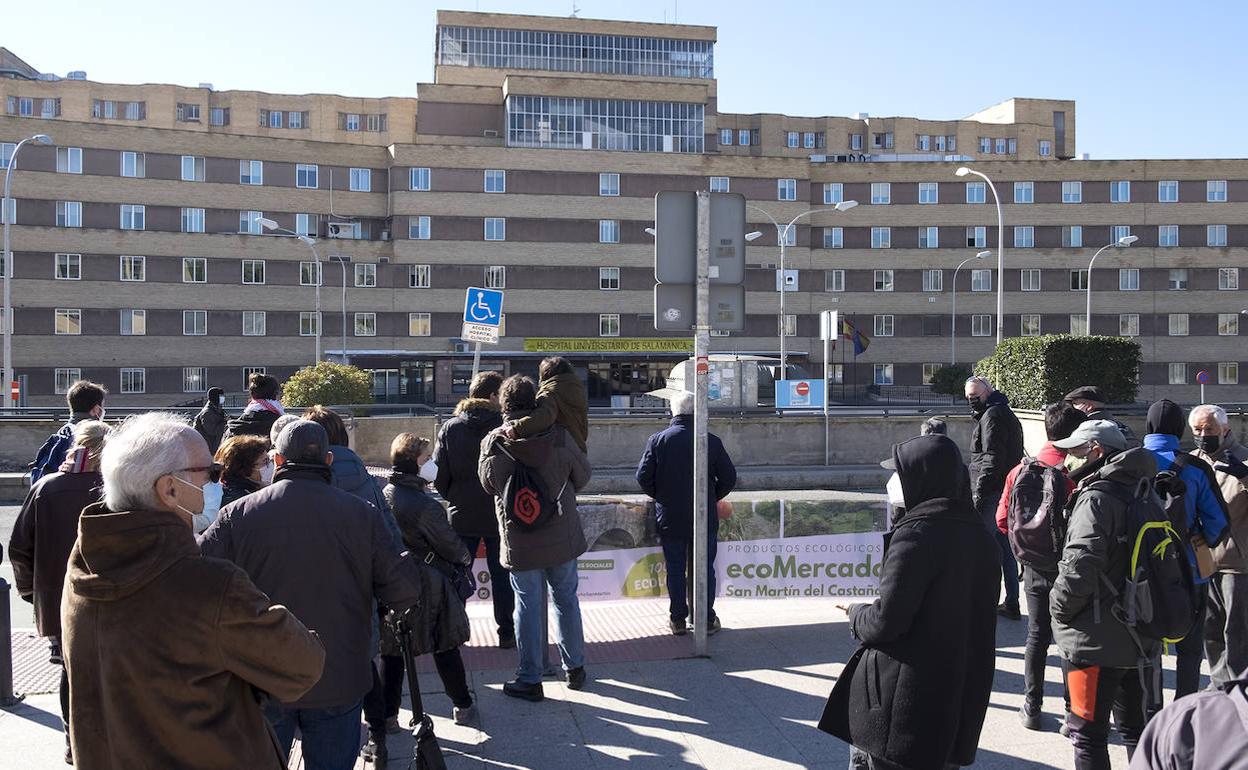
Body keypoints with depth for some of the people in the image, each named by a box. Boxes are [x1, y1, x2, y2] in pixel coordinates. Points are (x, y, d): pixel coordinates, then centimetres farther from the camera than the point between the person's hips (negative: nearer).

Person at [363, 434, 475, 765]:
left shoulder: (384, 494, -4)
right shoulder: (425, 506, -24)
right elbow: (450, 545, -13)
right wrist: (466, 560, 6)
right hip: (428, 588, -5)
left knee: (390, 651, 13)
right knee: (445, 647, 12)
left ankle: (385, 715, 17)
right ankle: (462, 706, 26)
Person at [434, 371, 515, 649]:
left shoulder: (450, 428, -3)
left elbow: (439, 476, -4)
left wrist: (454, 499, 11)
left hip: (461, 515, 2)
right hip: (499, 516, -2)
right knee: (501, 575, 9)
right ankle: (506, 633, 13)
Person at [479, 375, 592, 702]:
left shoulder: (493, 443, -13)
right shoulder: (558, 436, -9)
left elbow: (488, 484, 1)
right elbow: (583, 476, 4)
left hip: (519, 539, -2)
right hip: (562, 536, 2)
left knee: (528, 605, 7)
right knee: (566, 599, 16)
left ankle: (530, 679, 14)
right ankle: (575, 668, 28)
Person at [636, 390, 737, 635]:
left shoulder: (657, 440, -7)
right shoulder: (711, 441, -8)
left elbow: (643, 477, -7)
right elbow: (729, 478, -3)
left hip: (670, 519, 0)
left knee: (675, 569, 10)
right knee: (704, 568, 10)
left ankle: (678, 619, 16)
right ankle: (707, 619, 16)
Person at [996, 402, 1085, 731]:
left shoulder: (1022, 469, -3)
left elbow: (1003, 520, 0)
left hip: (1035, 567, 4)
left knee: (1037, 636, 15)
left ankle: (1032, 707, 21)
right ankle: (1073, 710, 16)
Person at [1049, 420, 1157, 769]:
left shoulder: (1096, 498, -17)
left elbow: (1080, 567, -26)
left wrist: (1060, 609, -11)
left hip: (1096, 642, -8)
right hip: (1142, 637, 8)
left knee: (1088, 734, 2)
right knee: (1137, 728, 20)